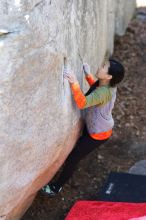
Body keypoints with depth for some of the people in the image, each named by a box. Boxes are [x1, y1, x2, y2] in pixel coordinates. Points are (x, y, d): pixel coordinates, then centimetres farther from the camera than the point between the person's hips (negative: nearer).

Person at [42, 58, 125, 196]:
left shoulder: (104, 92, -37)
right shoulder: (108, 85, -8)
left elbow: (82, 103, -50)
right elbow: (95, 89, 18)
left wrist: (74, 83, -61)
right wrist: (88, 75, 10)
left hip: (98, 134, -9)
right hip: (92, 127, 9)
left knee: (72, 158, 0)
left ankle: (56, 188, 14)